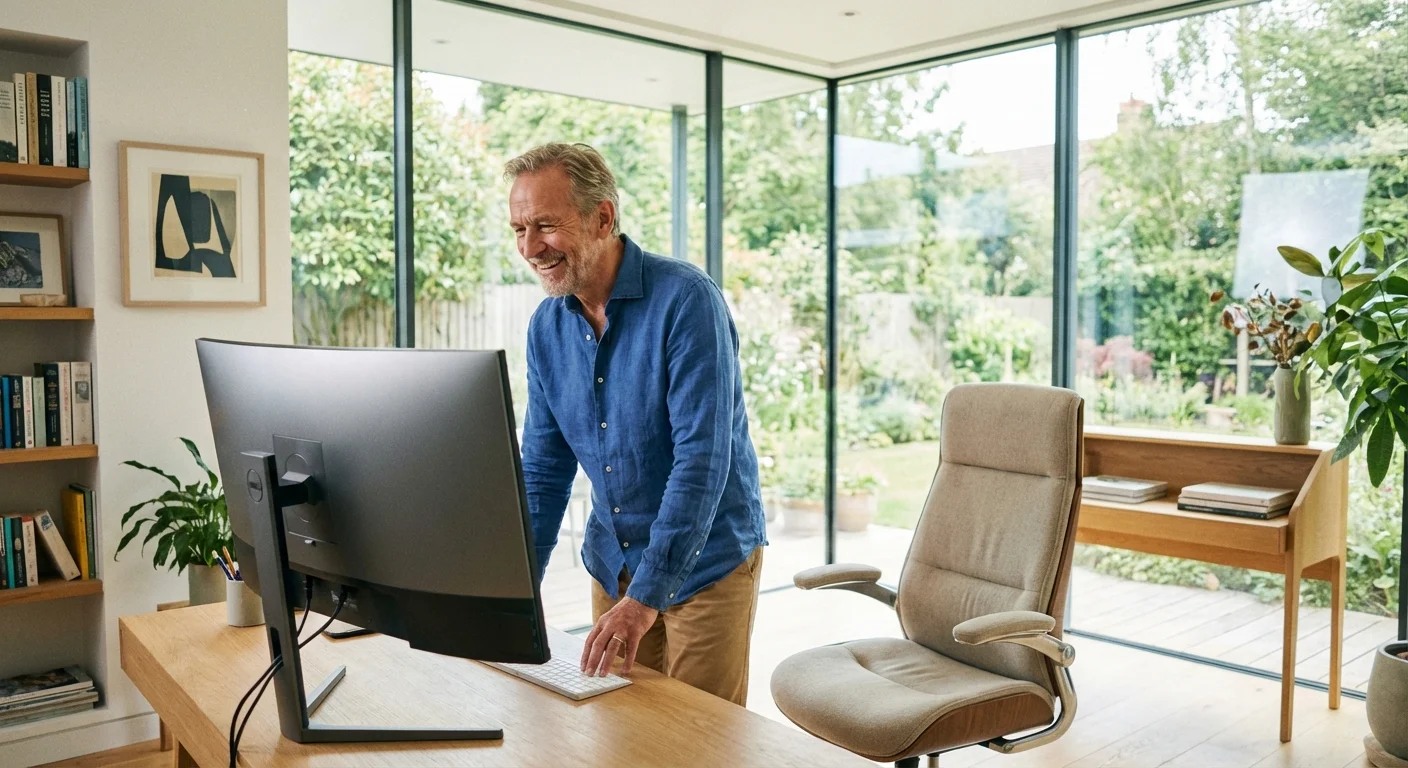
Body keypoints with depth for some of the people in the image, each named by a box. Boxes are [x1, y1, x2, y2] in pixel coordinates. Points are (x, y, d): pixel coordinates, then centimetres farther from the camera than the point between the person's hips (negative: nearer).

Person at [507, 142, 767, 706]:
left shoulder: (686, 300, -21)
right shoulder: (546, 326, -1)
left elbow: (702, 460, -27)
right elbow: (544, 469, 5)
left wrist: (646, 596, -29)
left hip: (706, 560, -6)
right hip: (612, 562, 6)